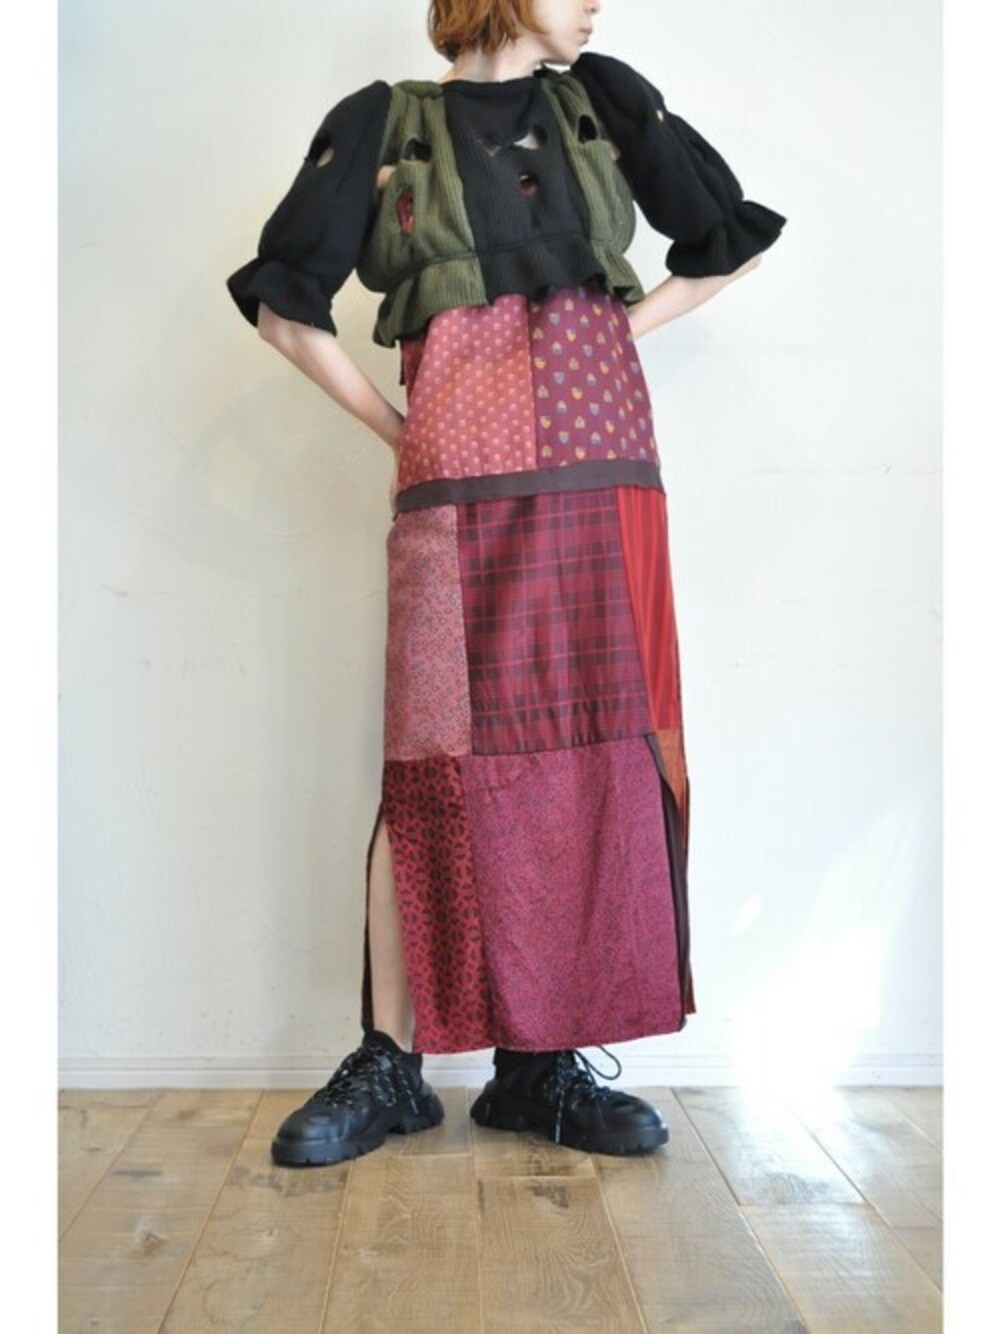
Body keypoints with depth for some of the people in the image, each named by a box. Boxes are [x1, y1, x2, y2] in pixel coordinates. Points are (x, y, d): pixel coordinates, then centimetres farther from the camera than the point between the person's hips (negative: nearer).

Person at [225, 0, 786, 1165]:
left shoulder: (606, 99, 19)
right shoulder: (383, 124, 11)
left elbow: (729, 240, 24)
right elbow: (283, 301, 10)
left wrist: (614, 339, 14)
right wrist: (388, 423, 4)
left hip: (601, 477, 3)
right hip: (459, 487, -3)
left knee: (595, 751, -1)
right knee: (438, 759, -6)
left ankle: (545, 1060, 9)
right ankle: (390, 1064, 6)